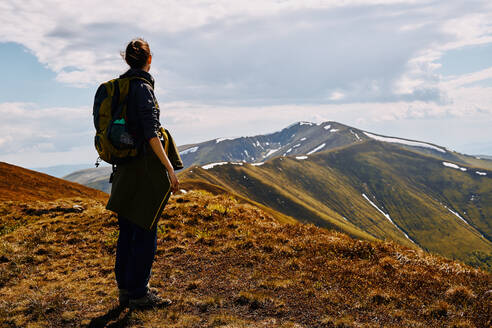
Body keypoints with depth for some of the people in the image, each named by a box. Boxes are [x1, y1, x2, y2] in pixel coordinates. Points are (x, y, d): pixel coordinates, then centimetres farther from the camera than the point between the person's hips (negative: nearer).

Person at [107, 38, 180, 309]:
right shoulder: (142, 87, -13)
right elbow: (150, 132, -20)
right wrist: (170, 169, -19)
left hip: (125, 166, 9)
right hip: (144, 166, -9)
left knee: (127, 230, 15)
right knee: (145, 231, 0)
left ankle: (125, 288, 25)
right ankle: (138, 294, 9)